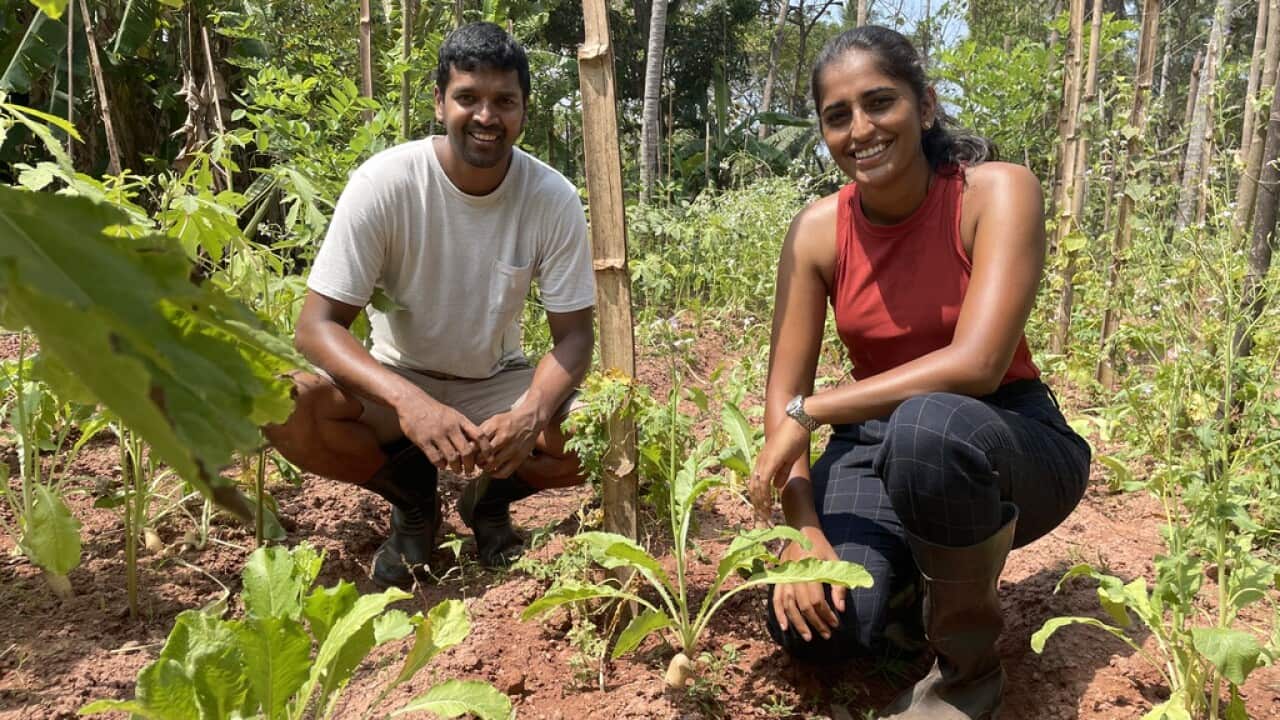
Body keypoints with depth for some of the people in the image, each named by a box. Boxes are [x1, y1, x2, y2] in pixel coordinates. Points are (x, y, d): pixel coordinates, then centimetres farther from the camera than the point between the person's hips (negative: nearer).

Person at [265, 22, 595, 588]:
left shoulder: (554, 199, -17)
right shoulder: (383, 184, -21)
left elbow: (573, 333, -12)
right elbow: (317, 326, -23)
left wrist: (533, 412, -35)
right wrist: (409, 401, -41)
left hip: (497, 385, 1)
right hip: (394, 381, -1)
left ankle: (491, 497, 7)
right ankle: (411, 500, 0)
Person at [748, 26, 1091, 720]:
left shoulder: (997, 192, -18)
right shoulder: (817, 232, -7)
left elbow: (976, 364, -30)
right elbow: (783, 393, -7)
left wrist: (810, 412, -25)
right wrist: (802, 526, -22)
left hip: (1006, 437, -3)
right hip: (877, 446, 3)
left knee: (928, 426, -40)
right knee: (815, 622, -24)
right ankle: (918, 578, 14)